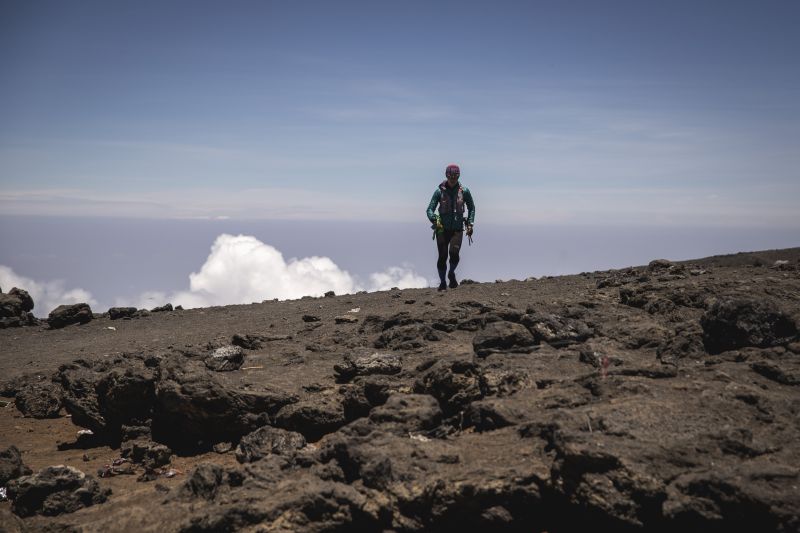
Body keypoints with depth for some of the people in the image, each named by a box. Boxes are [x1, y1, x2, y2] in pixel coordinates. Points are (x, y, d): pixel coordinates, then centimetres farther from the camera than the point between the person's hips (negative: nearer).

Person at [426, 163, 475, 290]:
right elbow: (430, 209, -3)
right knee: (442, 256, -2)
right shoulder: (439, 191, -1)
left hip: (457, 229, 0)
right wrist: (434, 220, -23)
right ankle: (442, 282, 17)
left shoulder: (464, 191, 3)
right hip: (442, 228, 0)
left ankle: (451, 274, 10)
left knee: (454, 252, -20)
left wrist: (470, 224, 5)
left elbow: (471, 208, 15)